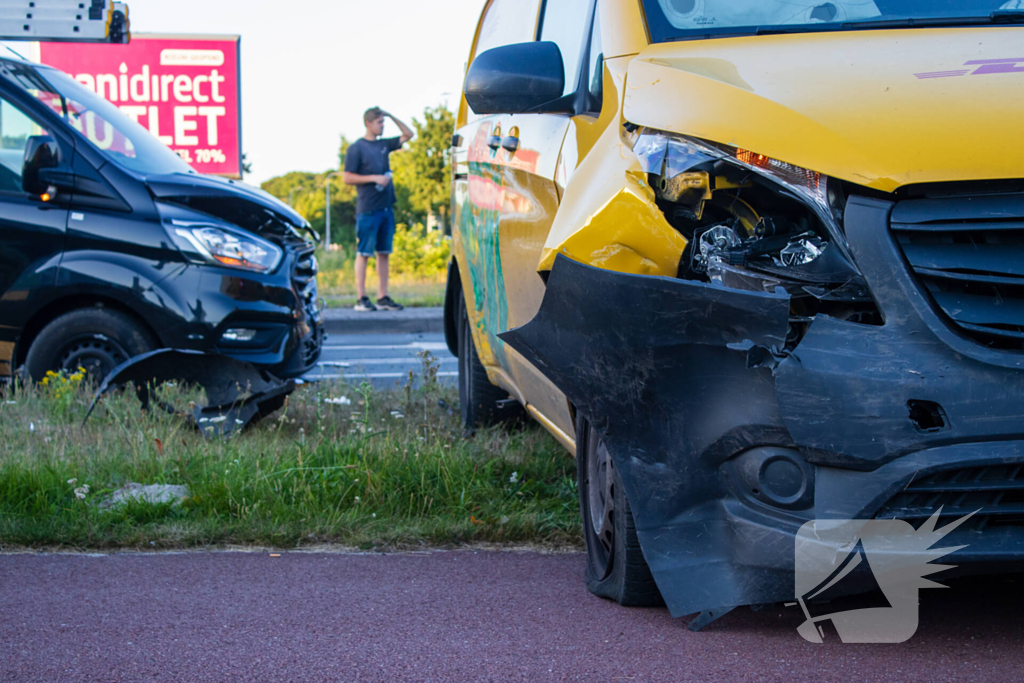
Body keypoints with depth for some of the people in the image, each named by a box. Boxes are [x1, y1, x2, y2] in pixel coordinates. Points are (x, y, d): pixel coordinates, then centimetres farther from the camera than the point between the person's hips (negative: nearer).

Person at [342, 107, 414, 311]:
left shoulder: (384, 145, 15)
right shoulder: (356, 148, -4)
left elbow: (408, 135, 24)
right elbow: (347, 178, -7)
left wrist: (392, 117, 13)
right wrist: (374, 178, -13)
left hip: (386, 208, 7)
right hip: (367, 209, -7)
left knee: (384, 253, 7)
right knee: (364, 253, -4)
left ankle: (383, 298, 10)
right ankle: (361, 299, -3)